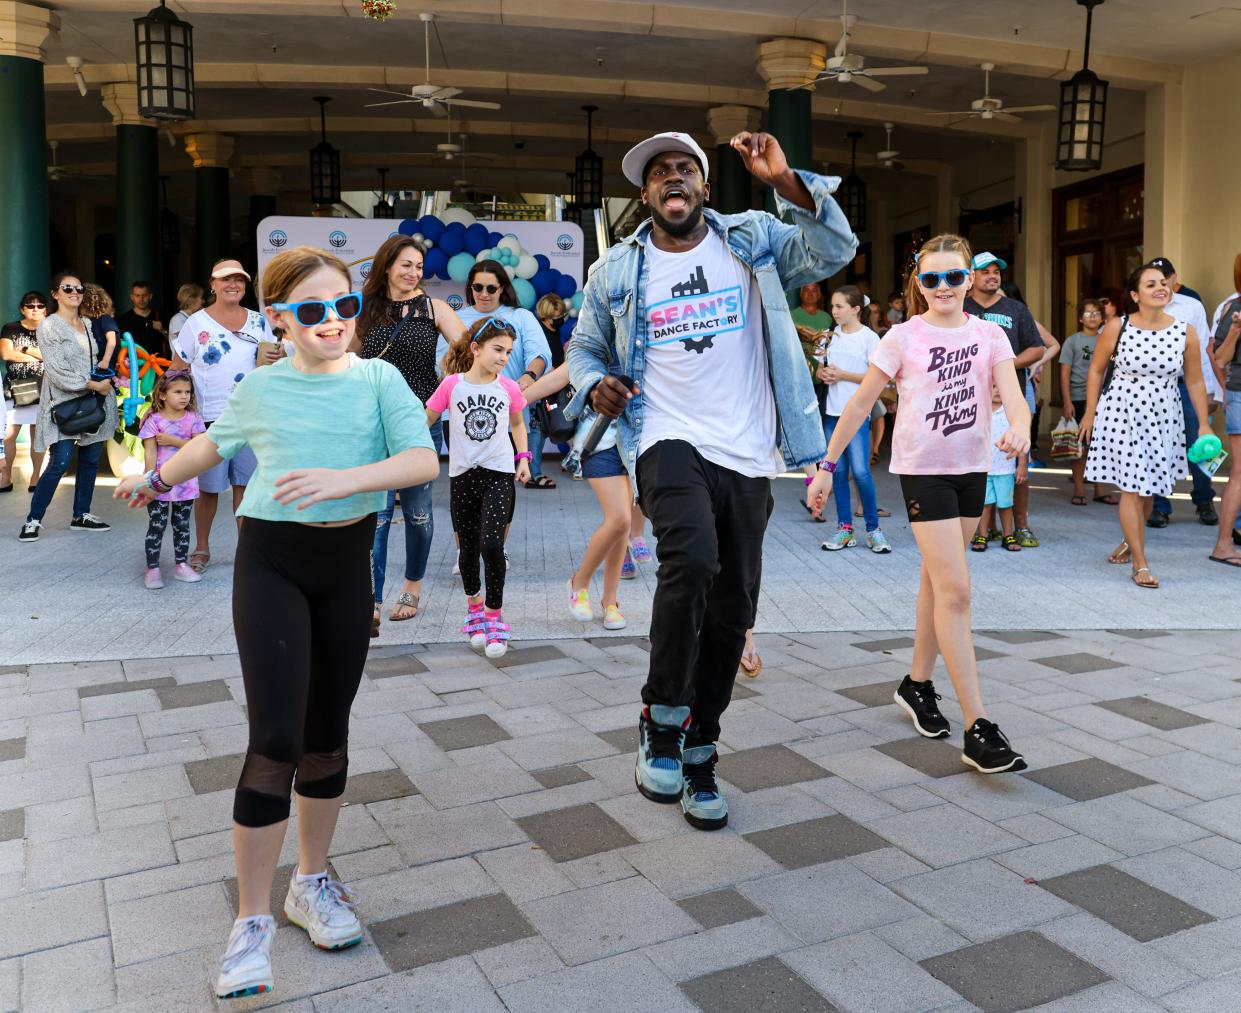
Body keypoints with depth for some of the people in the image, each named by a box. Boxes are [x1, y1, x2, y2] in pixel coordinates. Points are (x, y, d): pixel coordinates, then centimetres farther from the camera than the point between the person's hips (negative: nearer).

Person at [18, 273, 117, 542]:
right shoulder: (49, 326, -6)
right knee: (59, 463, -11)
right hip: (64, 403, -6)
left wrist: (106, 380, 4)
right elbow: (57, 371, -14)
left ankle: (81, 515, 18)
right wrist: (94, 385, -15)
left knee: (90, 460, 7)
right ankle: (33, 520, 0)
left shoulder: (89, 324, 13)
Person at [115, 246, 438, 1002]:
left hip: (348, 561, 1)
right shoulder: (260, 388, 1)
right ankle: (254, 919, 4)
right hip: (272, 562, -1)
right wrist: (156, 479, 35)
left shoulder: (379, 379, -3)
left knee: (328, 733, 10)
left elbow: (424, 460, -16)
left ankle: (313, 881, 30)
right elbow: (215, 442, 21)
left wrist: (344, 479, -31)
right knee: (276, 739, -10)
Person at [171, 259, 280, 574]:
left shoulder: (259, 321, 9)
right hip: (210, 417, -2)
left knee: (245, 483, 6)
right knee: (208, 487, 4)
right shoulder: (196, 323, 0)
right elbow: (177, 371, 1)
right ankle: (201, 549, 19)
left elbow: (269, 365, 17)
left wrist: (277, 358, -6)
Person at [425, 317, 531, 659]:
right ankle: (474, 606, 34)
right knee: (468, 548, 10)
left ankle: (494, 616, 2)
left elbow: (517, 424, 17)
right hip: (462, 476, 1)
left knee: (492, 545, -13)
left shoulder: (509, 388, 1)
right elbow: (426, 420, 3)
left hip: (499, 474, 0)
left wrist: (523, 457, 7)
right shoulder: (452, 384, -4)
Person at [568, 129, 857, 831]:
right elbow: (584, 347, 19)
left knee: (732, 613, 8)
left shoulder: (755, 240, 8)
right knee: (691, 560, -32)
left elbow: (834, 253, -3)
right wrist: (595, 384, -3)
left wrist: (789, 184, -17)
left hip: (747, 455, 2)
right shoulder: (617, 271, 9)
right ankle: (663, 719, -10)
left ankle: (698, 754, 27)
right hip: (669, 443, -2)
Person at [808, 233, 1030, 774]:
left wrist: (1020, 430, -34)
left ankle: (917, 684, 34)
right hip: (922, 469, -4)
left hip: (972, 468, 4)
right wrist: (827, 465, -2)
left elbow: (1013, 395, -12)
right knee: (956, 591, -11)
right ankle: (978, 729, -10)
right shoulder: (904, 338, -5)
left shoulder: (989, 335, 2)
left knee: (937, 581, 16)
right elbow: (860, 403, -1)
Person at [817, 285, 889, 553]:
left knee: (860, 471, -11)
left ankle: (873, 528, 2)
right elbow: (821, 370, 17)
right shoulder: (832, 335, 11)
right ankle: (845, 528, 15)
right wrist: (823, 374, -6)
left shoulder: (869, 337, -5)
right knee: (838, 471, 8)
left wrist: (842, 375, -13)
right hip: (832, 412, 6)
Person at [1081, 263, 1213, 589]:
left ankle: (1130, 541, 38)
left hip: (1163, 417, 3)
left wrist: (1203, 424, 5)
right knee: (1131, 487, -5)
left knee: (1149, 488, 12)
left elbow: (1195, 381, 6)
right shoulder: (1117, 327, -7)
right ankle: (1140, 563, 2)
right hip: (1122, 413, -3)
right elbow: (1096, 370, 3)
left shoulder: (1185, 332, -2)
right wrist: (1089, 414, 3)